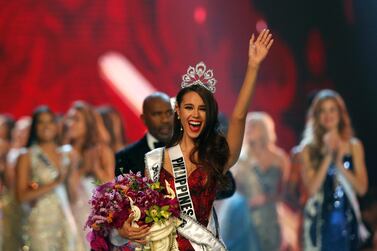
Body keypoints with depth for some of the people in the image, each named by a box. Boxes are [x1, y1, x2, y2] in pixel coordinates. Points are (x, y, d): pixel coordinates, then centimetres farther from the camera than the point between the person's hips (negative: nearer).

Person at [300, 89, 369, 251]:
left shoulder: (354, 146, 6)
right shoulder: (309, 148, 0)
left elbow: (362, 188, 1)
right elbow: (311, 189, -9)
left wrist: (339, 164, -11)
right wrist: (328, 157, -12)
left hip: (347, 219, 2)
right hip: (319, 219, -2)